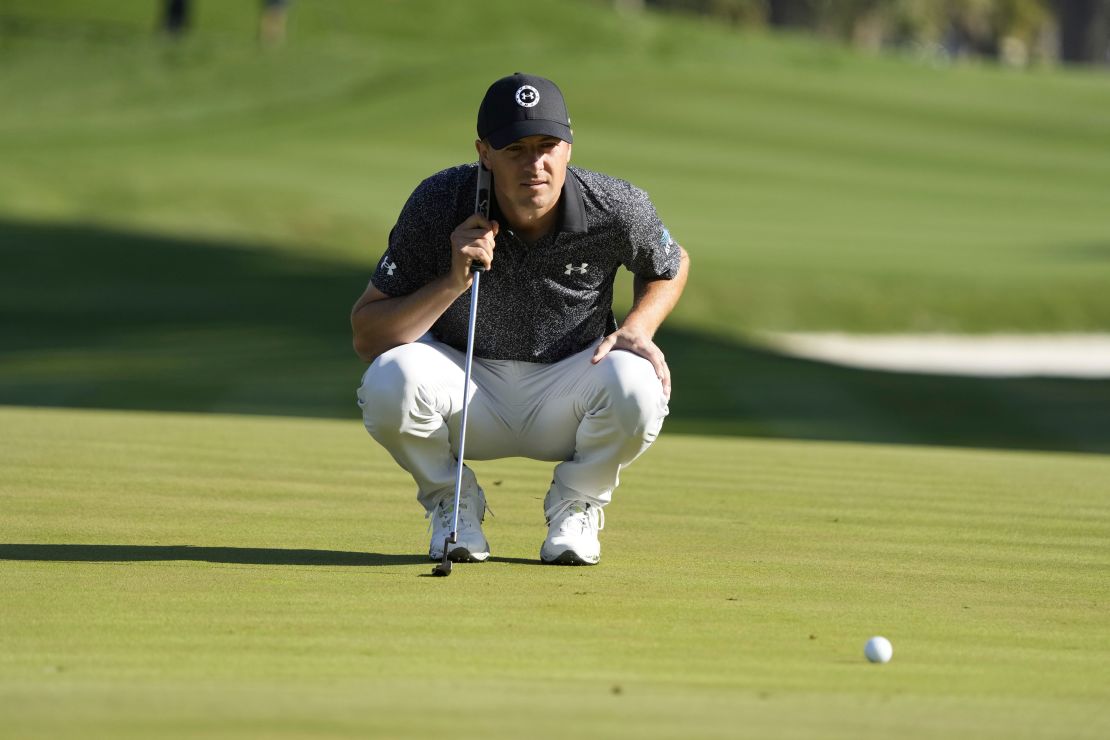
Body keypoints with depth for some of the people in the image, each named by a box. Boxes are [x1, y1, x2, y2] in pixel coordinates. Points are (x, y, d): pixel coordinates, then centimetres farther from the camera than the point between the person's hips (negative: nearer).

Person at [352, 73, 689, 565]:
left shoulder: (616, 211, -17)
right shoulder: (438, 205, -20)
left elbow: (671, 266, 8)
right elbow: (366, 338, -18)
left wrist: (638, 329, -12)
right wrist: (454, 282, -31)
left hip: (565, 397, 0)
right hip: (468, 389, 0)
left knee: (637, 384, -33)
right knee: (391, 379, -33)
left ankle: (576, 506, 1)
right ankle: (454, 503, 0)